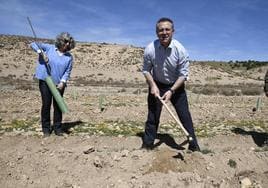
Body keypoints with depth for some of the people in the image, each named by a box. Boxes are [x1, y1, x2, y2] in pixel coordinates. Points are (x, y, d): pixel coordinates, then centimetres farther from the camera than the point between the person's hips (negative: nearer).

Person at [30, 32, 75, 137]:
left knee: (58, 106, 5)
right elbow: (33, 44, 3)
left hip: (59, 84, 1)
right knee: (46, 105, 4)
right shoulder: (49, 48, 1)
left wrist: (62, 82, -14)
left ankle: (57, 128, 18)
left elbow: (68, 71, 0)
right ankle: (46, 129, 16)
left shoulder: (69, 57, 3)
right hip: (45, 81, -1)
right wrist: (41, 53, -13)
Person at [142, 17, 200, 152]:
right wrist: (153, 85, -19)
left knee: (185, 116, 1)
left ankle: (194, 146, 16)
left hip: (176, 86, 0)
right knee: (152, 116, 3)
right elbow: (146, 70, -5)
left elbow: (183, 74, -15)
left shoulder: (180, 50, -20)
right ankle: (147, 146, 17)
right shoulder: (150, 49, -18)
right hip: (157, 85, 1)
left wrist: (171, 91, -24)